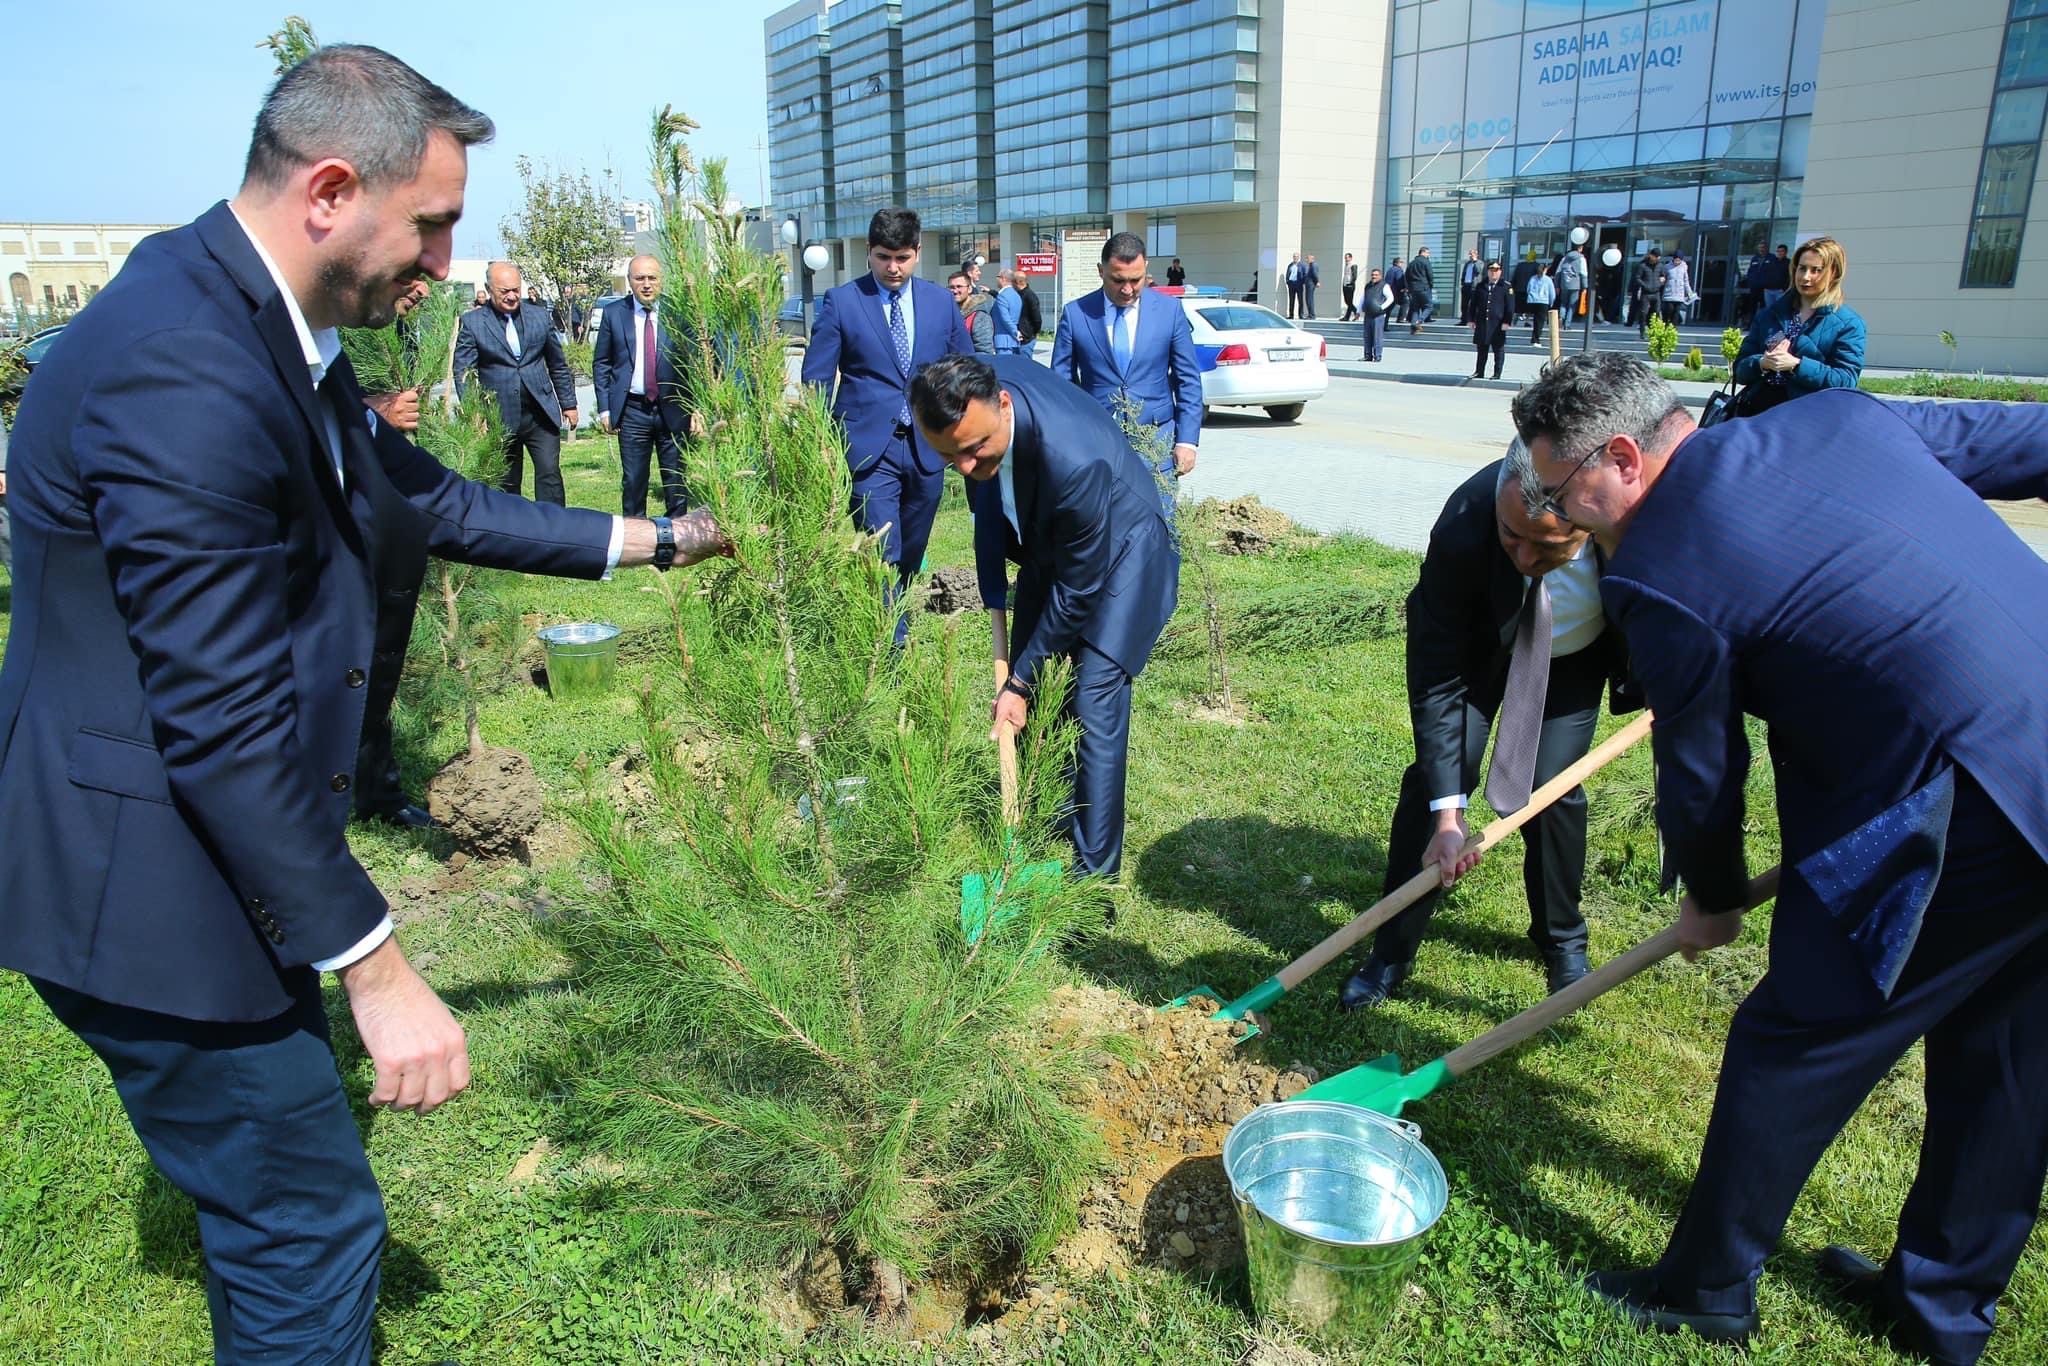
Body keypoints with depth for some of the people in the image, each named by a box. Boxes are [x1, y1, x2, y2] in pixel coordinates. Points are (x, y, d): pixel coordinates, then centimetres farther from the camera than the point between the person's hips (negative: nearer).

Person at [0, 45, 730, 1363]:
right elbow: (225, 722, -28)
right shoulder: (184, 372, -27)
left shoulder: (272, 331, 4)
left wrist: (634, 539, 21)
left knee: (270, 1204, 26)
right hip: (153, 892, -10)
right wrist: (378, 970, -22)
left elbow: (421, 500, 15)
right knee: (311, 1220, 4)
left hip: (223, 856, 10)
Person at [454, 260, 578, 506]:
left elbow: (558, 365, 15)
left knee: (549, 473, -8)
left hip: (541, 414, 1)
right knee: (506, 484, 8)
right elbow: (463, 372, -4)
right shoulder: (471, 322, -1)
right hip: (499, 418, -1)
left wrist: (568, 404, 14)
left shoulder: (539, 315, 8)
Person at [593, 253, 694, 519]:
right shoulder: (614, 313, 4)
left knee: (676, 481, 7)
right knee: (633, 481, 5)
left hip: (672, 409, -1)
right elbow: (601, 363, 9)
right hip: (632, 410, 1)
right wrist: (605, 408, 2)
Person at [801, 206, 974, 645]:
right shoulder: (840, 301, -1)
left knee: (911, 554, 14)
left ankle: (896, 623, 34)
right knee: (883, 556, -8)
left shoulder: (941, 301, 8)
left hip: (927, 445, 4)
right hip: (869, 447, -4)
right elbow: (816, 380, 0)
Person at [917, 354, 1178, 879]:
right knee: (1033, 700, 10)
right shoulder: (982, 386, -21)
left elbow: (1078, 590, -28)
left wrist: (1020, 682, -18)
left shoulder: (1072, 461, -42)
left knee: (1093, 705, -14)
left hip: (1119, 555, -7)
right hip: (1049, 546, 7)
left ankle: (1095, 874, -4)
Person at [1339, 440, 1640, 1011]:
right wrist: (1448, 814, -33)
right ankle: (1391, 954, 4)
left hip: (1577, 655, 1)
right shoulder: (1462, 531, -40)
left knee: (1550, 788, -7)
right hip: (1481, 644, -1)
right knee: (1435, 777, -10)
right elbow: (1435, 679, -32)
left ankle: (1563, 941, 21)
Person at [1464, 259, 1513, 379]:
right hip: (1481, 323, 3)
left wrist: (1507, 322, -10)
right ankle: (1479, 373, 16)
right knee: (1481, 350, 9)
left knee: (1498, 350, 2)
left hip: (1498, 324, -3)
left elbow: (1510, 306, -3)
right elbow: (1473, 304, 13)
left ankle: (1497, 374, 7)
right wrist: (1471, 319, 5)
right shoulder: (1481, 286, 11)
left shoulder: (1506, 287, 0)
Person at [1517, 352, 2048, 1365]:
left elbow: (1700, 770, -2)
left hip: (1966, 816, -9)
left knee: (1792, 1045, 8)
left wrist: (1710, 899, 17)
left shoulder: (1659, 575, -13)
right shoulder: (1842, 416, 7)